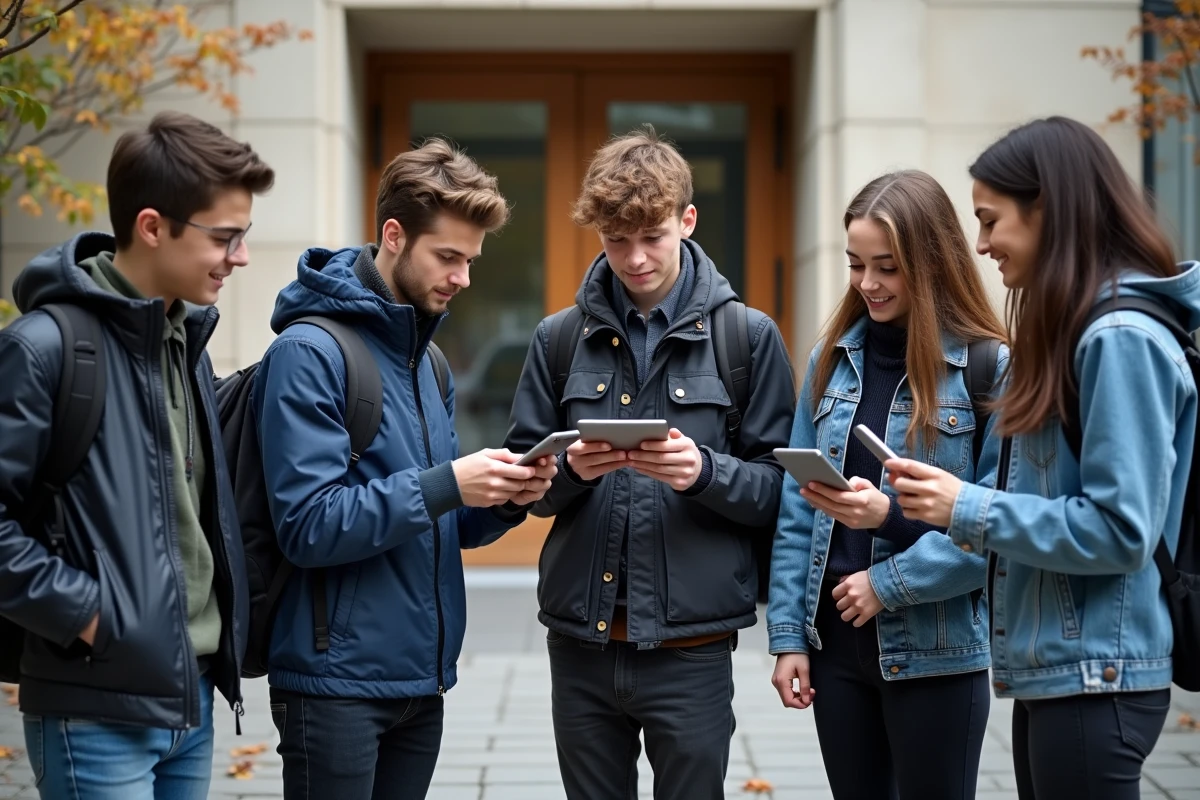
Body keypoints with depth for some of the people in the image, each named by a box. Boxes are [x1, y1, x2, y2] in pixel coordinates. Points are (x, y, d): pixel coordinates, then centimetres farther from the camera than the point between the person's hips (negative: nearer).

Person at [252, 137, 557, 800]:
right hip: (337, 679, -8)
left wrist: (502, 498, -5)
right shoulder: (309, 351, -13)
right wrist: (447, 484, -23)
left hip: (422, 678, 8)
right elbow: (308, 527, -19)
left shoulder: (425, 358, 13)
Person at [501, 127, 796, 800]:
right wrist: (571, 470, -14)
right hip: (581, 642, 3)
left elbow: (777, 490, -2)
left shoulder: (748, 336, 0)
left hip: (691, 646, -2)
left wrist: (704, 472, -20)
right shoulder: (560, 339, 6)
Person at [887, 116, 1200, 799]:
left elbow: (1121, 529, -20)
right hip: (1048, 668, 9)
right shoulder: (1069, 328, 12)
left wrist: (970, 509, -17)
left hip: (1094, 676, -9)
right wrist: (941, 499, 5)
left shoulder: (1121, 338, -16)